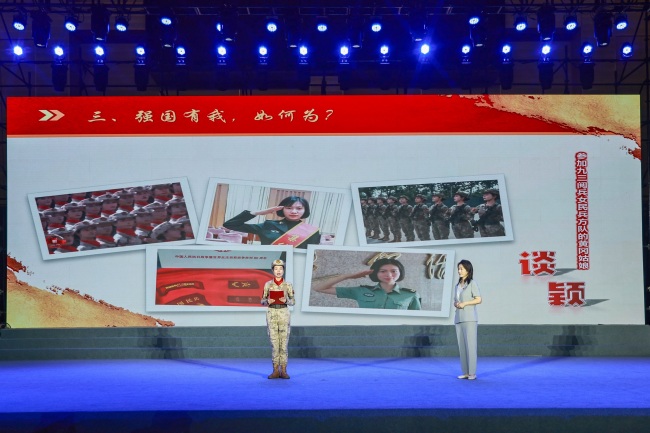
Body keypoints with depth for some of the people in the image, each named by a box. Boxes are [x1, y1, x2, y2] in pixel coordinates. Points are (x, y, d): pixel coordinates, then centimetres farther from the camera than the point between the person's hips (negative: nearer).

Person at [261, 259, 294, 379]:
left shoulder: (288, 284, 3)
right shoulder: (268, 284, 5)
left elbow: (293, 301, 4)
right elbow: (263, 301, 8)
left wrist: (286, 300, -18)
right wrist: (268, 301, -15)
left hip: (284, 314, -1)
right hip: (271, 314, 1)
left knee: (284, 343, -3)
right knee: (274, 343, 1)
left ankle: (283, 371, 3)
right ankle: (276, 371, 6)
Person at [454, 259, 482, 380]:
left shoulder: (472, 283, -1)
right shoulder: (458, 285, 17)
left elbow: (478, 299, -7)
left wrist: (464, 303, -15)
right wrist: (456, 304, -1)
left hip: (469, 318, -6)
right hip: (458, 318, 6)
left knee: (470, 345, -8)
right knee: (461, 346, 3)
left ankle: (472, 373, -5)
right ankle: (465, 372, 6)